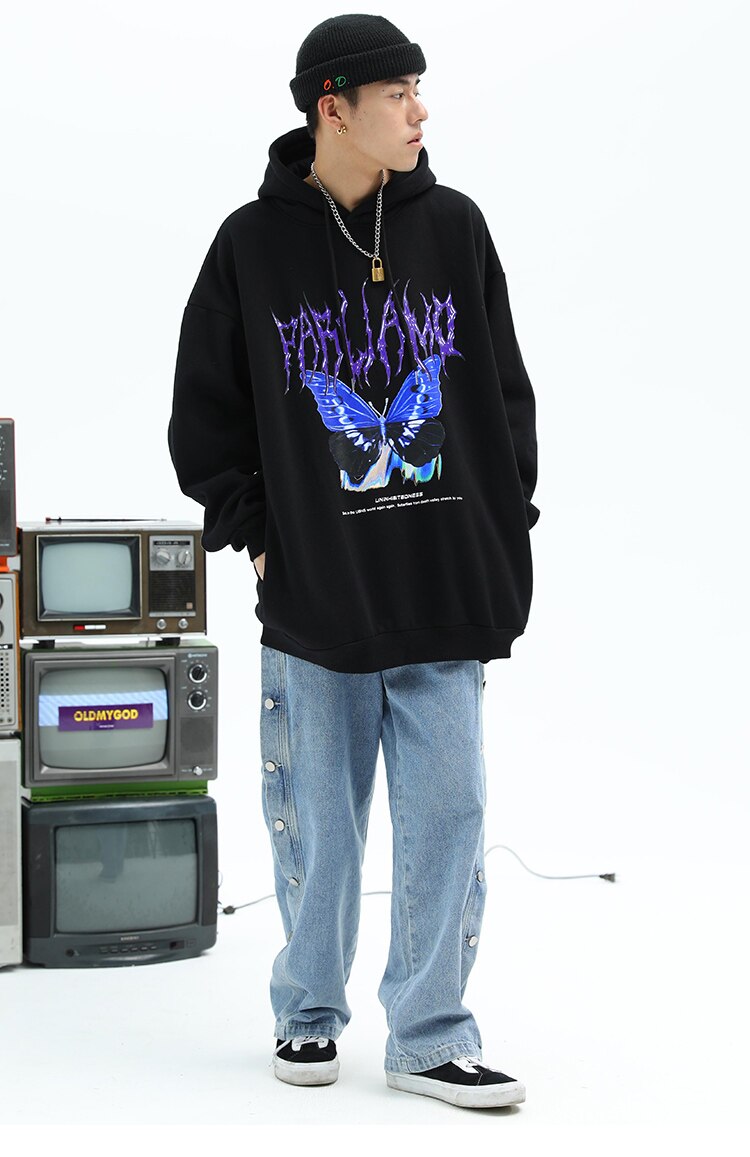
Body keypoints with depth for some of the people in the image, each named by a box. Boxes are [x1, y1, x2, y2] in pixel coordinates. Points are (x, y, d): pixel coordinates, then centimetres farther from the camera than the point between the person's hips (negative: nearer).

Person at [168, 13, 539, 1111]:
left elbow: (505, 393, 12)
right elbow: (204, 415, 7)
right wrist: (251, 530, 0)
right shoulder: (253, 244, 0)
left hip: (447, 598, 2)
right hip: (312, 599, -1)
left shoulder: (454, 226, 6)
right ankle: (309, 1013, 26)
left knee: (448, 813, 2)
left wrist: (503, 538, 6)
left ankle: (431, 1036, 13)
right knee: (316, 821, 8)